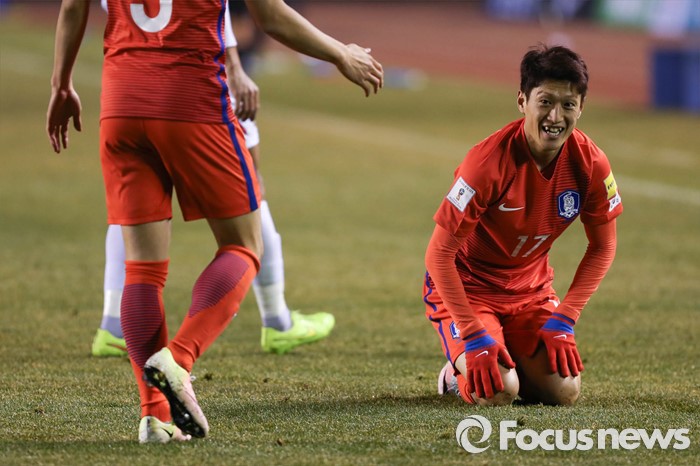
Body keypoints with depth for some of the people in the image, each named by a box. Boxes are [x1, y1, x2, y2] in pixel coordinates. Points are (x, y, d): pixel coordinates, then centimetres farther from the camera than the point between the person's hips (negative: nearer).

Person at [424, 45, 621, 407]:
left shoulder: (589, 163, -15)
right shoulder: (490, 162, -29)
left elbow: (603, 246, 1)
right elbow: (438, 254, -24)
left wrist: (563, 320, -8)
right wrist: (474, 335, -26)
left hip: (530, 289, 5)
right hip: (465, 285, -5)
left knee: (564, 392, -13)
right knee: (497, 392, -25)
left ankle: (513, 361, 19)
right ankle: (460, 371, 11)